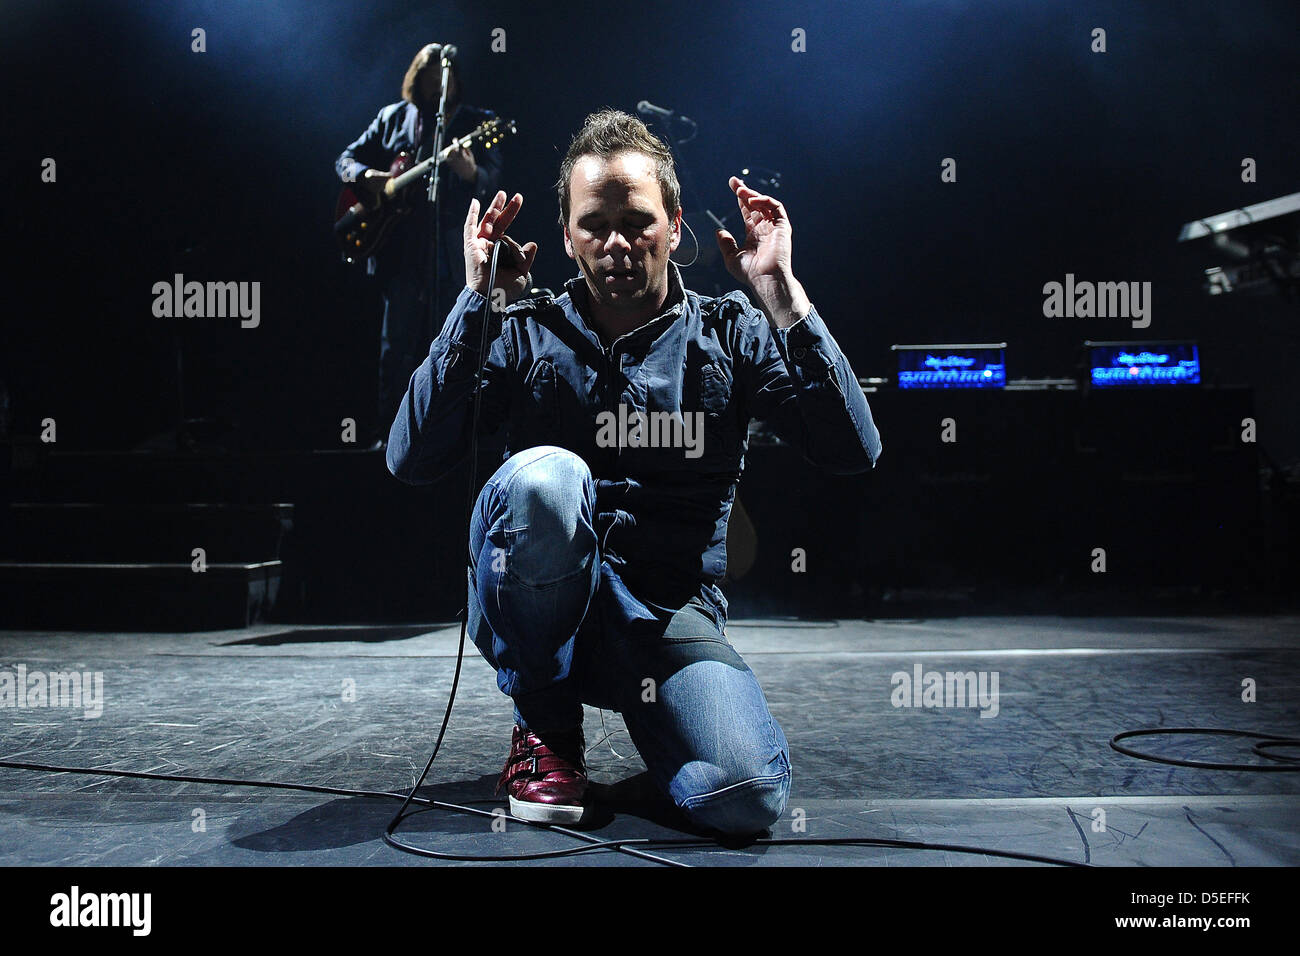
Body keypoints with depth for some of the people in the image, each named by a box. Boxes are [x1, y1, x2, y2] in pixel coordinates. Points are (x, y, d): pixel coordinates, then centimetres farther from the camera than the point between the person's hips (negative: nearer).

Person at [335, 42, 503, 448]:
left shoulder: (476, 122, 7)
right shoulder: (392, 117, 14)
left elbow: (492, 179, -5)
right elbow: (346, 159, 17)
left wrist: (471, 174, -28)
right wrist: (370, 177, -5)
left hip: (453, 244, -1)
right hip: (401, 244, 1)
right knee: (397, 340, 0)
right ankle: (389, 428, 6)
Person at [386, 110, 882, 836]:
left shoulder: (732, 334, 3)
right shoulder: (526, 334, 1)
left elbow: (854, 453, -10)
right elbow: (412, 461, -11)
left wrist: (781, 293, -14)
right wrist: (480, 300, -15)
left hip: (670, 612, -1)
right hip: (538, 608, 1)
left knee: (749, 794, -29)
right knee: (545, 474, -32)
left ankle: (649, 713, 7)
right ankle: (547, 728, -8)